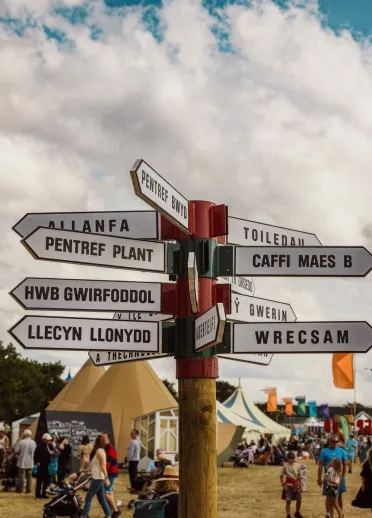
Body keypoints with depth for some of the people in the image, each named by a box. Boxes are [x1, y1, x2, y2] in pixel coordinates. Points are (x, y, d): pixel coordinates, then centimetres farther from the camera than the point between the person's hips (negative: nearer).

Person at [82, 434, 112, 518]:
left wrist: (106, 478, -24)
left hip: (98, 478, -10)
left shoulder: (100, 451, -15)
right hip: (97, 478, 10)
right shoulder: (97, 451, 15)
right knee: (102, 499, 11)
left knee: (88, 498, -4)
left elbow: (103, 465, -21)